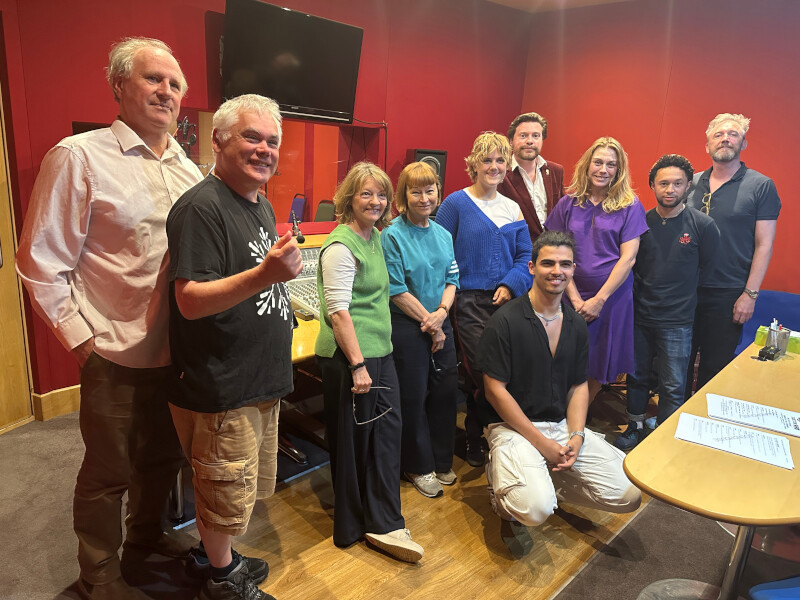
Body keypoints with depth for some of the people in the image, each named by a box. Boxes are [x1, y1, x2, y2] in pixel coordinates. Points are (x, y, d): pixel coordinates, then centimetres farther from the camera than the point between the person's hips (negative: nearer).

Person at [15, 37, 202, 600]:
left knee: (165, 455, 22)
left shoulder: (190, 171, 8)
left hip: (179, 351, 6)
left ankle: (146, 532, 48)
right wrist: (81, 339, -12)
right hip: (117, 356, -5)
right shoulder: (79, 157, -10)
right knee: (109, 472, 12)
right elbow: (42, 263, -10)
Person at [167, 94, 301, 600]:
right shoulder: (202, 207, -17)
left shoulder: (262, 206, 11)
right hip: (221, 390, -9)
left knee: (245, 493, 23)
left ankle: (223, 559, 45)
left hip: (262, 381, 9)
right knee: (226, 498, 10)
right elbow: (190, 301, -26)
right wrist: (264, 275, -37)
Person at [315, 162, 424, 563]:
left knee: (388, 429, 10)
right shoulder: (341, 246, -15)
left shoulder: (376, 237, 13)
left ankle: (383, 525, 25)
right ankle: (350, 527, 26)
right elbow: (338, 310, -20)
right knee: (353, 439, 5)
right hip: (348, 356, -9)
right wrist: (357, 364, -20)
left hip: (379, 350, 9)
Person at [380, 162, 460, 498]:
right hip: (407, 328, -6)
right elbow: (397, 291, -15)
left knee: (446, 391, 13)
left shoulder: (443, 234, 8)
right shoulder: (393, 236, -11)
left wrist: (442, 313, -10)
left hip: (440, 324, 6)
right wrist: (429, 322, -13)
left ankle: (441, 461, 32)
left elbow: (451, 279, 8)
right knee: (413, 398, 5)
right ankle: (418, 467, 25)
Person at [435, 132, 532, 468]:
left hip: (507, 302, 5)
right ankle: (474, 440, 17)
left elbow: (525, 256, 12)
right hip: (470, 302, -4)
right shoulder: (456, 204, -1)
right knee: (483, 374, -8)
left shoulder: (513, 209, 14)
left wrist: (510, 285, -6)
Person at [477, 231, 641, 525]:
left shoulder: (576, 324, 7)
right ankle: (500, 478, 7)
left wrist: (576, 436, -5)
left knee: (629, 495, -7)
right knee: (535, 508, -28)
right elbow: (495, 391, -14)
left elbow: (579, 385, 12)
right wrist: (542, 443, -15)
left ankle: (551, 480, 15)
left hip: (563, 425, 6)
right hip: (514, 427, -5)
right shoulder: (505, 321, -13)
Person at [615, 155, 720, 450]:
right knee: (637, 376, 15)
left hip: (676, 322, -2)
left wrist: (680, 297, 7)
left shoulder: (703, 225, -7)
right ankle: (636, 426, 35)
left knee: (672, 387, 5)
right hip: (639, 315, 3)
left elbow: (707, 269, 4)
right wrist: (643, 296, 6)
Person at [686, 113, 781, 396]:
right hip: (685, 290, 3)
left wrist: (750, 294, -11)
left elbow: (764, 245, -5)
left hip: (728, 295, -3)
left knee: (714, 367, 8)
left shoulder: (761, 186, -3)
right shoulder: (692, 182, 7)